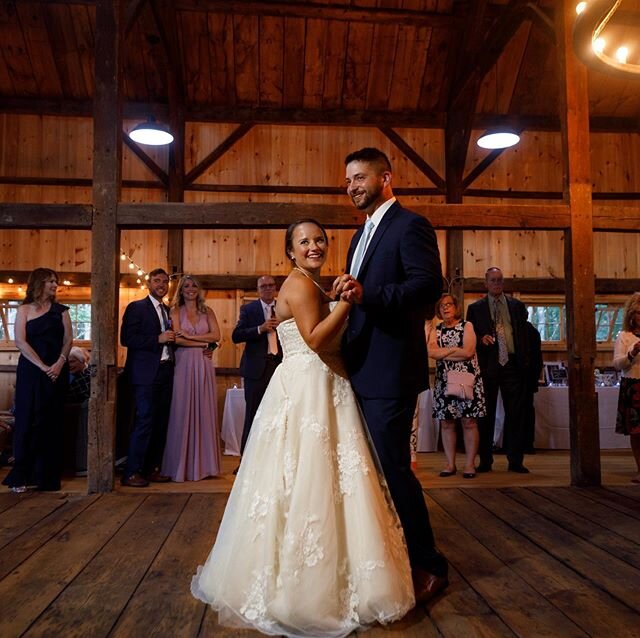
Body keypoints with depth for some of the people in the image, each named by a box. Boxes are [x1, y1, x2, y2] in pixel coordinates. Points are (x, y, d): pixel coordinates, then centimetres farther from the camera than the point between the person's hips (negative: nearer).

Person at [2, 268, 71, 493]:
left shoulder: (61, 310, 10)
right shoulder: (24, 309, 4)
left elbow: (68, 340, 4)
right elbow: (20, 342, -5)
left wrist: (59, 363, -13)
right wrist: (43, 367, -14)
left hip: (57, 371, 2)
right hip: (31, 371, -2)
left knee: (52, 423, 4)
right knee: (28, 421, -1)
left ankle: (47, 476, 12)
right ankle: (21, 476, 8)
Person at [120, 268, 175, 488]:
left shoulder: (168, 311, 19)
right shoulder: (136, 307, -1)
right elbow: (126, 338, -12)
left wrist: (172, 339, 2)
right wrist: (158, 339, -17)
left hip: (165, 371, 7)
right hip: (146, 372, -7)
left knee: (161, 422, 8)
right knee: (144, 420, -8)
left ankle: (152, 468, 17)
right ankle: (131, 473, 0)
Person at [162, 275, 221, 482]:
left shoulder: (207, 311, 13)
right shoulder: (176, 311, 6)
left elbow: (216, 336, 0)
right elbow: (177, 339, -6)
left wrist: (191, 336, -7)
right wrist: (202, 343, -4)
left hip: (203, 365, 2)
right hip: (183, 364, -2)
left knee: (204, 411, 3)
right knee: (182, 412, -2)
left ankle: (204, 464, 12)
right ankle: (181, 465, 7)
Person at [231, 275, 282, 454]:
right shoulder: (248, 309, 5)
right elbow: (236, 336, -6)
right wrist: (260, 329, -16)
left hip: (280, 366, 2)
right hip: (257, 368, -2)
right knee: (253, 414, 3)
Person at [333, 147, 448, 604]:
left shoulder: (410, 224, -8)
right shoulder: (362, 234, 21)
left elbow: (430, 284, -23)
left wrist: (366, 294, -32)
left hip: (391, 369, -9)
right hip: (361, 369, 10)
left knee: (392, 465, -4)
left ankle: (428, 566, 15)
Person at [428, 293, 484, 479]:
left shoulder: (467, 326, 3)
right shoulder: (436, 330, 11)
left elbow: (468, 352, -12)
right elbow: (431, 352, -7)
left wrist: (443, 353, -5)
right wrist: (455, 349, -9)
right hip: (444, 381, 3)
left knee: (469, 422, -2)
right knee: (446, 423, 3)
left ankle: (470, 464, 5)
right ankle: (450, 464, 11)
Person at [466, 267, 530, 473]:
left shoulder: (517, 306, 14)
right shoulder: (475, 308, 10)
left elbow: (524, 334, 12)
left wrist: (525, 362, 3)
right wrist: (480, 339, -13)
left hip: (512, 365, 1)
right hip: (487, 366, -1)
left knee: (515, 414, 2)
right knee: (486, 414, 3)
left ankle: (515, 461, 10)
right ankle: (485, 461, 12)